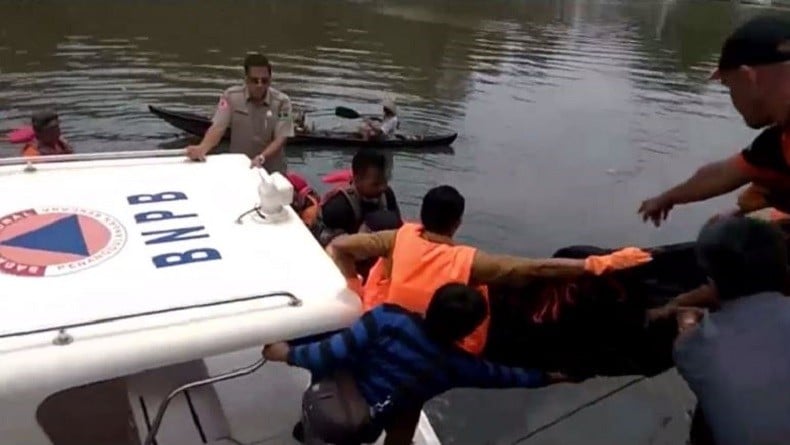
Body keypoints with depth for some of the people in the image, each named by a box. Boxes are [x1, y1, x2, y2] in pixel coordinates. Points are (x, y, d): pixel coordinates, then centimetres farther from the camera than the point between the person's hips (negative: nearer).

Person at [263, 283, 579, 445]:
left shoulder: (388, 318, -22)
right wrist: (549, 377, 23)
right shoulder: (457, 365, -10)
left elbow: (333, 353, -22)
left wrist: (289, 353, -4)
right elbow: (504, 376, 6)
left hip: (326, 407, -1)